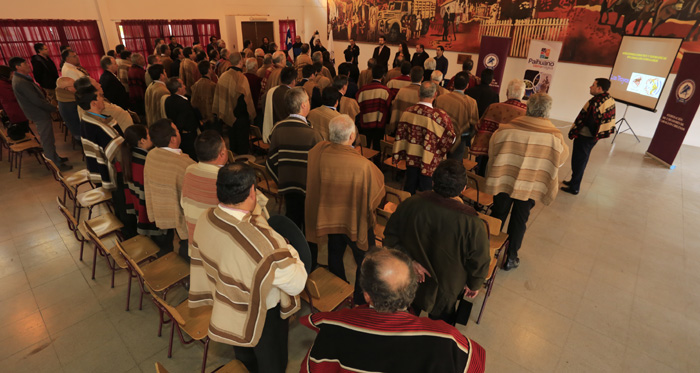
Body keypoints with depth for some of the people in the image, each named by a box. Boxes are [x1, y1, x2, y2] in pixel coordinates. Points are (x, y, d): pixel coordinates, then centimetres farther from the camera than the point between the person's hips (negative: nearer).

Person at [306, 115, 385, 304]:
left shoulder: (318, 152, -22)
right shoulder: (363, 165, -34)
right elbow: (376, 194, -18)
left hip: (328, 216, 5)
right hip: (356, 220, -5)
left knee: (335, 254, 29)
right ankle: (361, 301, 37)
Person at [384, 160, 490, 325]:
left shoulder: (410, 204, -28)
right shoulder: (473, 224, -33)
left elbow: (391, 237, -14)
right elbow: (479, 262, -17)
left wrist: (410, 261, -11)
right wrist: (474, 285, 2)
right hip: (446, 292, -2)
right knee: (442, 326, 30)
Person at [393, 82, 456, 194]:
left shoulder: (407, 112, -10)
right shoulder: (440, 116, -23)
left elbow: (400, 135, -1)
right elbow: (450, 138, -13)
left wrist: (398, 155, 9)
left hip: (411, 158, 4)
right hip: (429, 162, -4)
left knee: (409, 188, 22)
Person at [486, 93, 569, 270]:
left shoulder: (506, 128, -14)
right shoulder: (555, 136, -11)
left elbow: (492, 152, -2)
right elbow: (560, 160, 5)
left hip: (503, 181, 0)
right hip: (531, 186, 0)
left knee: (498, 216, 17)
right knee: (519, 220, 15)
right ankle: (511, 258, 27)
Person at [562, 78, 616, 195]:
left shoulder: (595, 102, -25)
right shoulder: (610, 100, 4)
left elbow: (582, 119, -20)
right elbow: (608, 118, 12)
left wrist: (572, 133, -8)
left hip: (585, 136, -9)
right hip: (595, 135, 9)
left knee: (578, 161, 2)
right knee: (583, 160, 20)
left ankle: (574, 187, 11)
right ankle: (574, 181, 34)